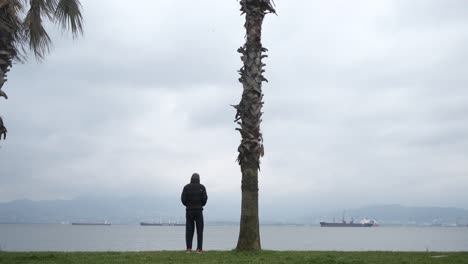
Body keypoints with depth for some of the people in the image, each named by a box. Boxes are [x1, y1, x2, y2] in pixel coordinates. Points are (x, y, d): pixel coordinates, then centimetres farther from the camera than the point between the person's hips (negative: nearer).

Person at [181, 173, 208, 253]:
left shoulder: (186, 187, 1)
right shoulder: (202, 187, -1)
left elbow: (183, 199, -5)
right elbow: (205, 198, -8)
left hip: (189, 210, 1)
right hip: (199, 210, -1)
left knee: (189, 229, 4)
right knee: (199, 230, 4)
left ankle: (189, 248, 0)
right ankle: (199, 249, -1)